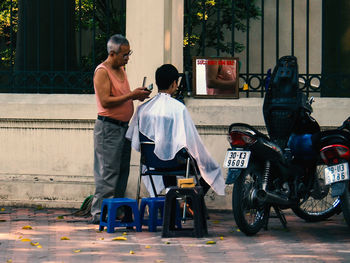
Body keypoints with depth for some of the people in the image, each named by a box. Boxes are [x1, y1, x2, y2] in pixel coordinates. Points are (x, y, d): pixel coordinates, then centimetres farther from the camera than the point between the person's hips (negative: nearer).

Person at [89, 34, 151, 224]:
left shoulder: (121, 70, 16)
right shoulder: (102, 71, -11)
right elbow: (105, 101, -19)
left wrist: (137, 95, 7)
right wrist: (131, 95, -17)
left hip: (123, 126, 9)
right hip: (108, 127, -9)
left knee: (122, 171, 9)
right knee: (108, 172, -10)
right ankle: (99, 213, -8)